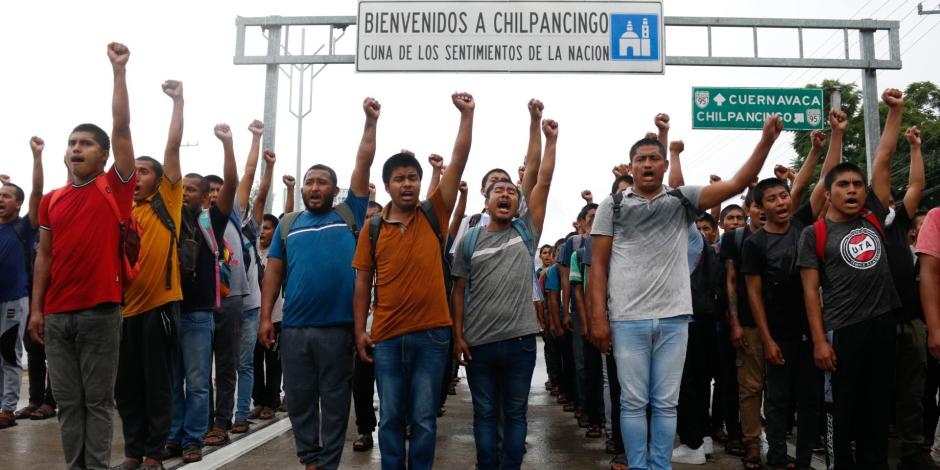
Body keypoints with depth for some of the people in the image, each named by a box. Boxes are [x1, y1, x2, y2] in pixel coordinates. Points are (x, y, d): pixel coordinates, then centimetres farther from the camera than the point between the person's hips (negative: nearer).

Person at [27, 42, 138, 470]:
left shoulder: (115, 189, -1)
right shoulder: (51, 200, 11)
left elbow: (122, 127, -8)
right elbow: (44, 256, 13)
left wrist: (119, 70, -8)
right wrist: (36, 307, 7)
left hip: (100, 311, -4)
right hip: (57, 314, 4)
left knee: (98, 400, 4)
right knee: (68, 402, 10)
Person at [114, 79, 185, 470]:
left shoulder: (166, 202, 1)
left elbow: (173, 147, -4)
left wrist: (177, 101, -4)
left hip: (159, 305, -5)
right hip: (126, 306, 5)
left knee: (158, 385, 4)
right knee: (126, 386, 12)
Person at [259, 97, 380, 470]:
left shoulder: (349, 215, 4)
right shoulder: (288, 223, 10)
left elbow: (363, 165, 0)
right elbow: (274, 272, 8)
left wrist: (370, 122, -2)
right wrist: (265, 317, 2)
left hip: (337, 325, -2)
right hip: (294, 327, 3)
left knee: (335, 401, 7)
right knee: (299, 400, 12)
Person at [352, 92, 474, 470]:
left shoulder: (433, 215, 2)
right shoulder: (372, 228, 3)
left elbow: (458, 161, -4)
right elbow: (363, 282, 6)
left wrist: (466, 114, -8)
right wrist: (360, 329, 1)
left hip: (431, 333, -1)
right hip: (386, 336, 1)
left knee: (424, 418, 8)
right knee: (391, 417, 10)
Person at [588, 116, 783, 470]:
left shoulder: (683, 200, 9)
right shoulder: (612, 206, 5)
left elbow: (735, 185, 0)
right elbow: (598, 266, 2)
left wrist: (765, 141, -10)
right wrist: (598, 317, -6)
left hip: (673, 318, 2)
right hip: (627, 319, -1)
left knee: (666, 403, 7)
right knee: (633, 402, 3)